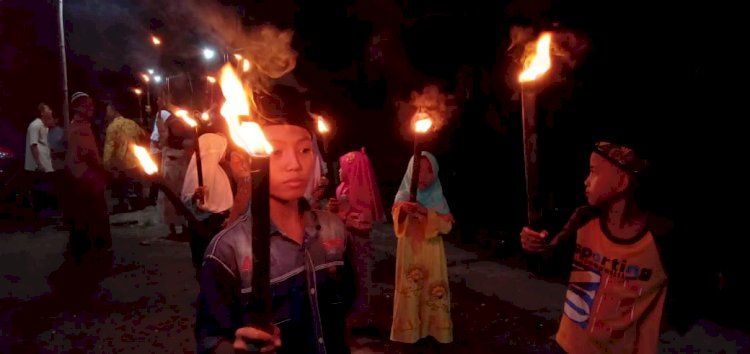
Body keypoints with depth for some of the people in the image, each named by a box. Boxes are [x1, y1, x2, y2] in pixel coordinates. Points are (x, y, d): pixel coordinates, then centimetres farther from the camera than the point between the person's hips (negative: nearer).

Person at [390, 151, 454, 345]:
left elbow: (447, 226, -4)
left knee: (433, 290, 1)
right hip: (409, 250, -1)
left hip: (431, 251, 1)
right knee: (409, 289, -2)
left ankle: (435, 328, 13)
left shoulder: (438, 198, 4)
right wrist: (402, 209, -37)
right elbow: (397, 221, -15)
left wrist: (427, 213, -19)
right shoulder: (403, 195, 0)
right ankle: (409, 330, 8)